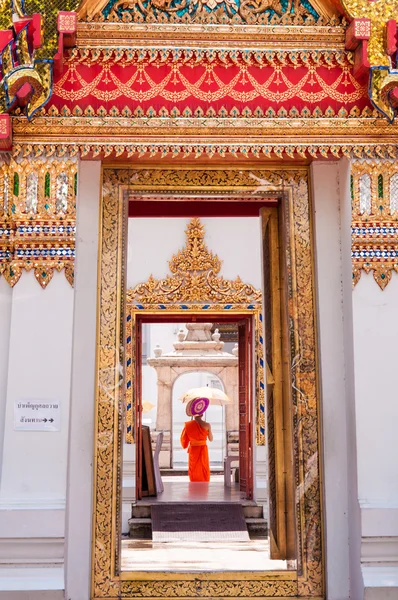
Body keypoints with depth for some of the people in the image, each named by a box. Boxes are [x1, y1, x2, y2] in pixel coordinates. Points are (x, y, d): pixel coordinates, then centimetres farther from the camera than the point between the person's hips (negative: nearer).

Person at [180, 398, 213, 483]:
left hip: (192, 451, 2)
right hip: (203, 451, -2)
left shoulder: (188, 425, -8)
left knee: (194, 474, 12)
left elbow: (184, 442, 2)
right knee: (204, 474, 10)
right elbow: (211, 439, 0)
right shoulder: (207, 425, -13)